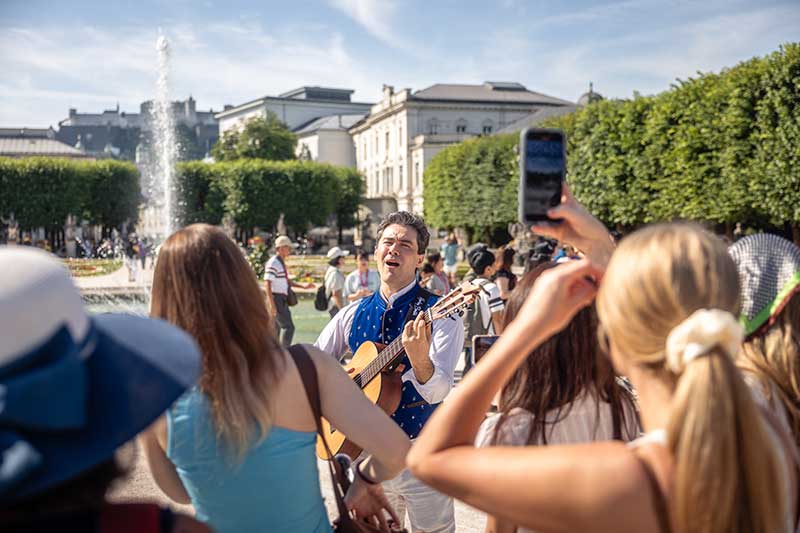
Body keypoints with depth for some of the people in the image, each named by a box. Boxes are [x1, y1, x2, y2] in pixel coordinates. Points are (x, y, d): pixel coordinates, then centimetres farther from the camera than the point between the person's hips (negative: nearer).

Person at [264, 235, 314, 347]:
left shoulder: (281, 263, 16)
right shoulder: (273, 263, -14)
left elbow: (287, 281, 24)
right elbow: (267, 284, -20)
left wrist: (303, 285, 15)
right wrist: (272, 304, -24)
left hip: (282, 300, 10)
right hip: (276, 300, -10)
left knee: (276, 329, 13)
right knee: (288, 327, -11)